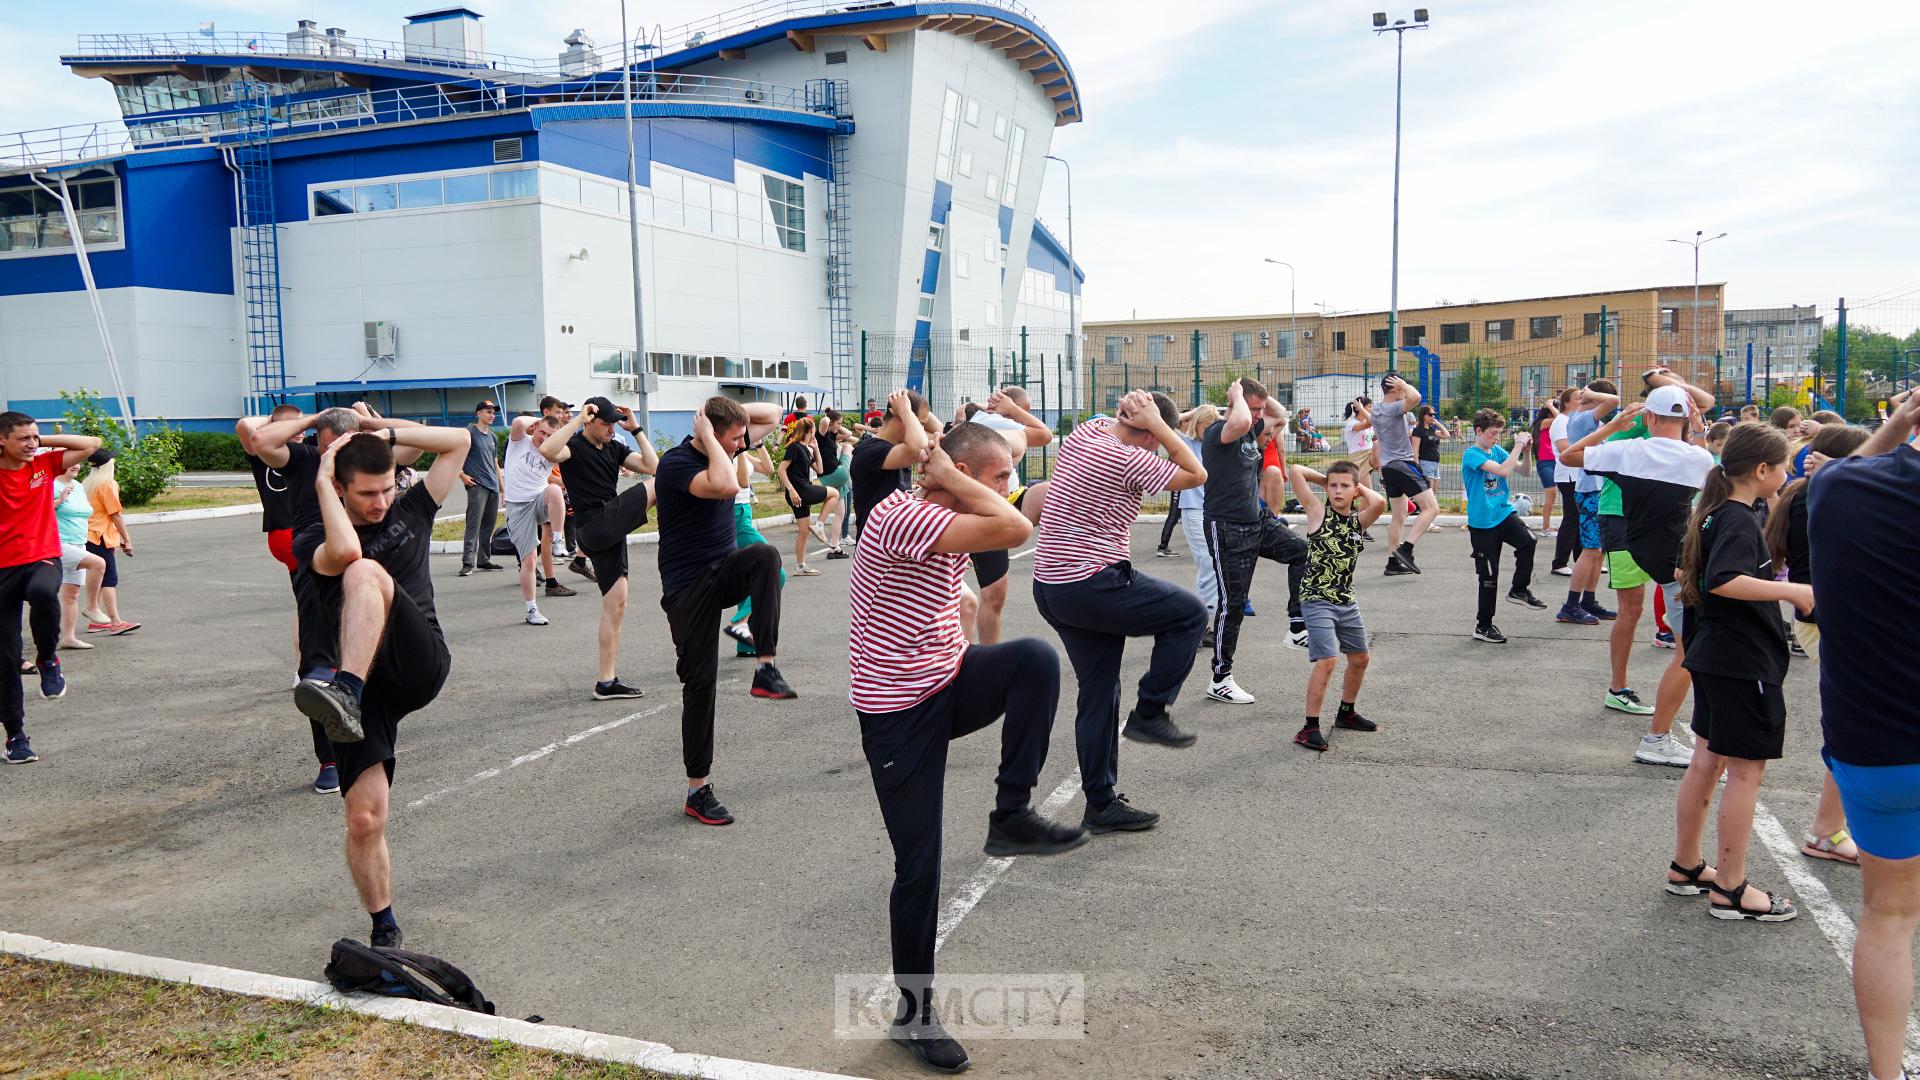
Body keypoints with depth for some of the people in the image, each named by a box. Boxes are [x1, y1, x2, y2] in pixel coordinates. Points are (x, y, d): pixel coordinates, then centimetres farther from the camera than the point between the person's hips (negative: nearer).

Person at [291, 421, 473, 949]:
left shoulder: (409, 512, 15)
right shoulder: (316, 541, 9)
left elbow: (460, 441, 10)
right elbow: (346, 551, -18)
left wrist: (384, 434, 5)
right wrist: (322, 482, -7)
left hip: (420, 665, -1)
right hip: (364, 685, 1)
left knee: (367, 575, -27)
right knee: (364, 818, -7)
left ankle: (344, 691, -43)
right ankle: (384, 929, 15)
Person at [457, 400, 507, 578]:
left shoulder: (492, 436, 19)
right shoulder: (470, 433, -3)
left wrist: (502, 487, 22)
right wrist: (462, 475, -15)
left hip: (493, 486, 8)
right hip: (477, 485, -7)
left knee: (489, 525, 10)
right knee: (474, 524, -12)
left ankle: (484, 560, 18)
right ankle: (468, 563, -13)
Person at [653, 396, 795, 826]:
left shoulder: (726, 447, 3)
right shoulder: (676, 463, -19)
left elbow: (772, 415, 13)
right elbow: (726, 486, -37)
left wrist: (731, 412, -3)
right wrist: (707, 434, -24)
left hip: (725, 569, 6)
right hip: (688, 585, -6)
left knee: (766, 556, -31)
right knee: (700, 680, -3)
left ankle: (765, 670, -27)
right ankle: (698, 788, 10)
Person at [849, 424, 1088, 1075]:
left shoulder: (949, 524, 6)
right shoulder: (901, 516, -24)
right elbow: (1015, 530, -33)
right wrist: (951, 476, -22)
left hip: (948, 680, 8)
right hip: (899, 711, -7)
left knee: (1037, 659, -24)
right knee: (918, 866, 0)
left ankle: (1011, 818, -10)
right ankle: (913, 1015, 20)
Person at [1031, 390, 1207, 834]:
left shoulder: (1083, 433, 8)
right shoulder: (1126, 459, -17)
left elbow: (1112, 421, 31)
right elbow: (1196, 474, -7)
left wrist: (1130, 411, 11)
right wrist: (1158, 425, -7)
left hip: (1050, 586, 9)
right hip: (1093, 586, -9)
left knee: (1099, 693, 15)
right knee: (1190, 613, 6)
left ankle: (1101, 804, 21)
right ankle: (1149, 712, 8)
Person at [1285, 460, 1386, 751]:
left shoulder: (1359, 519, 4)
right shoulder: (1318, 511, -5)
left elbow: (1379, 503, -18)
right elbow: (1295, 471, -13)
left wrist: (1359, 486, -2)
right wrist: (1325, 478, 1)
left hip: (1346, 601, 6)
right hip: (1317, 599, -6)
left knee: (1360, 658, 17)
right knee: (1326, 661, -16)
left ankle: (1346, 713, 39)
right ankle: (1310, 728, -8)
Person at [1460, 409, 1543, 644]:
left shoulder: (1497, 450, 9)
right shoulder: (1472, 454, -12)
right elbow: (1503, 470, -24)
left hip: (1504, 512, 6)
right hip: (1482, 522, -5)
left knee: (1528, 541, -23)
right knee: (1488, 576, 0)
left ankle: (1519, 590, -2)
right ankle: (1483, 626, 13)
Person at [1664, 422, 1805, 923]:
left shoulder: (1715, 513, 10)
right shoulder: (1740, 520, -18)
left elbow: (1687, 571, 23)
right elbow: (1723, 581, -34)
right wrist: (1792, 590, -32)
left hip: (1713, 656, 10)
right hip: (1744, 661, -10)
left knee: (1708, 762, 16)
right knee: (1746, 771, -1)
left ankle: (1686, 867, 25)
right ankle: (1731, 890, 7)